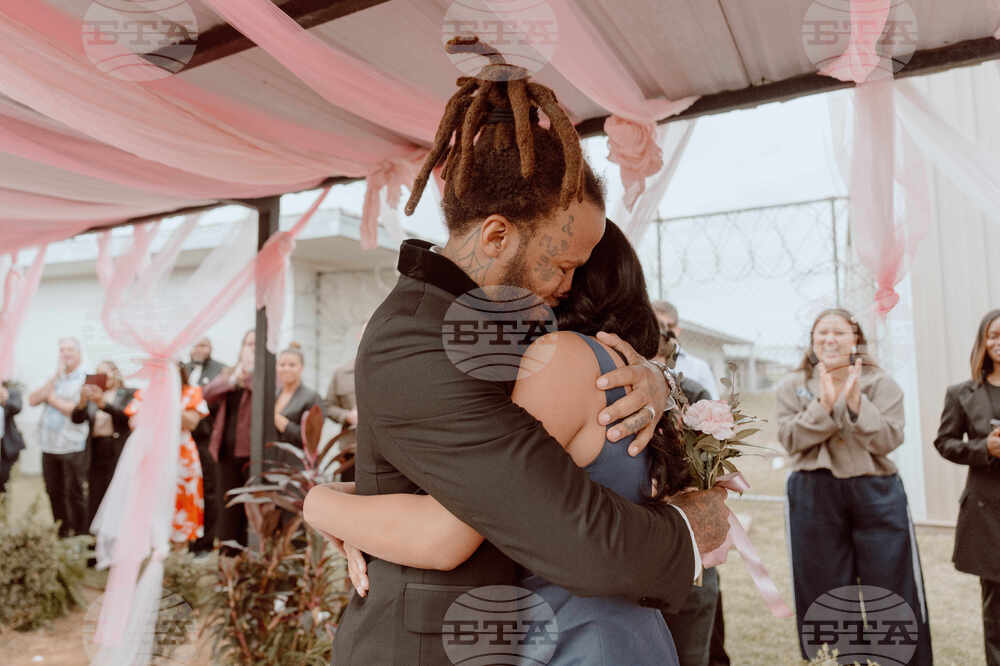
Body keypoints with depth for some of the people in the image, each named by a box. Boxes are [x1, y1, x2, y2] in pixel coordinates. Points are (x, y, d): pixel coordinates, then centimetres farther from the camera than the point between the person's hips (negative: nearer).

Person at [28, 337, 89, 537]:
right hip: (49, 446, 6)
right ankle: (62, 535, 26)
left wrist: (52, 398, -4)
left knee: (74, 494, 0)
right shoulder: (54, 378, 14)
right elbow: (33, 400, 1)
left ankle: (80, 535, 11)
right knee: (54, 493, 14)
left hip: (73, 448, -6)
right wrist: (55, 378, -6)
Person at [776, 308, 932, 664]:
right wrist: (824, 404, -17)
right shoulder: (793, 386, 4)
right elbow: (790, 439, -8)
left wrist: (855, 402, -19)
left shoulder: (882, 384, 3)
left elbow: (887, 440, -8)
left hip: (876, 492, 0)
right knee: (825, 591, 9)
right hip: (814, 496, 1)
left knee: (894, 588, 5)